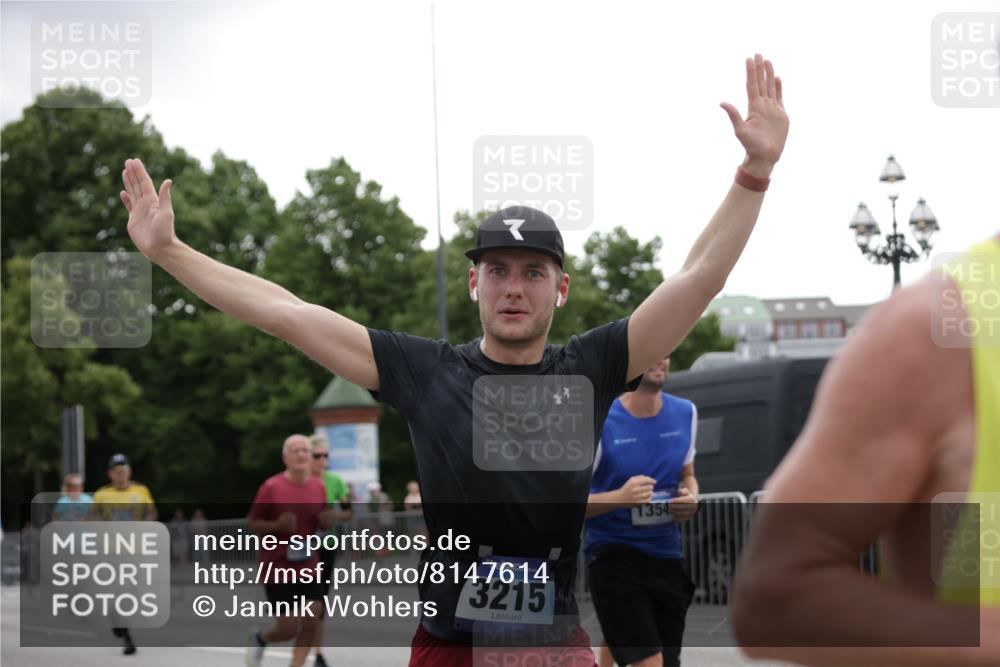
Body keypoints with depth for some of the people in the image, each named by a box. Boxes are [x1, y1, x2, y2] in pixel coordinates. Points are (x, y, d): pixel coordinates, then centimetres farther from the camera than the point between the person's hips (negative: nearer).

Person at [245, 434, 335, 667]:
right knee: (288, 629, -3)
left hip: (309, 567, 4)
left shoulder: (318, 486, 3)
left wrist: (327, 521, -7)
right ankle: (258, 638, 31)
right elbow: (252, 522, -5)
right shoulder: (272, 487, -11)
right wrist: (278, 525, -22)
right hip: (277, 569, -4)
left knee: (311, 623, -6)